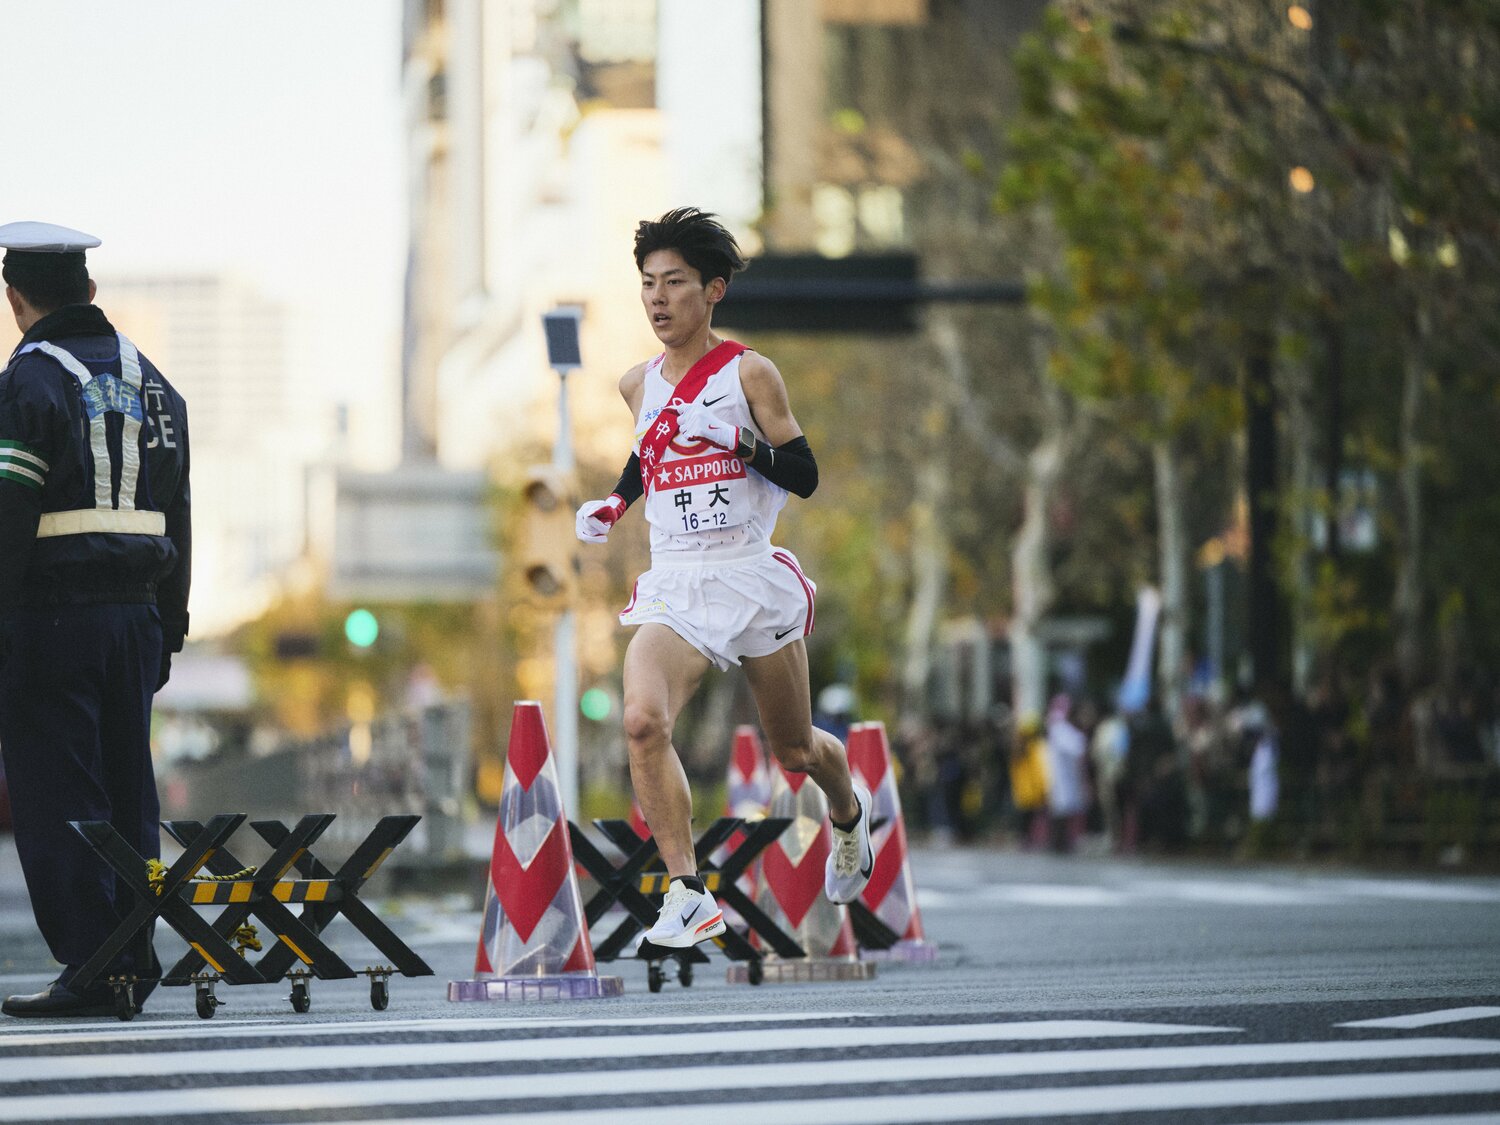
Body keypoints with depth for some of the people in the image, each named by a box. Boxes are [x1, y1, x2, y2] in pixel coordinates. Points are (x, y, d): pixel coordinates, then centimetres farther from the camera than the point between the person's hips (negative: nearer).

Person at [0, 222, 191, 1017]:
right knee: (127, 795, 12)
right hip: (134, 615, 7)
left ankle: (91, 970, -6)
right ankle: (134, 963, 14)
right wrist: (167, 631, 21)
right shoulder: (152, 384, 14)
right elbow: (176, 522, 17)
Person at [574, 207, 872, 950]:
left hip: (750, 578, -2)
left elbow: (804, 476, -7)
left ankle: (849, 813, 50)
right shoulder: (639, 385, 8)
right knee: (643, 722, -26)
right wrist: (614, 504, 15)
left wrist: (737, 440, -21)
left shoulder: (749, 373, -4)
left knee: (795, 750, 13)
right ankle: (688, 898, -23)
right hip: (673, 588, 2)